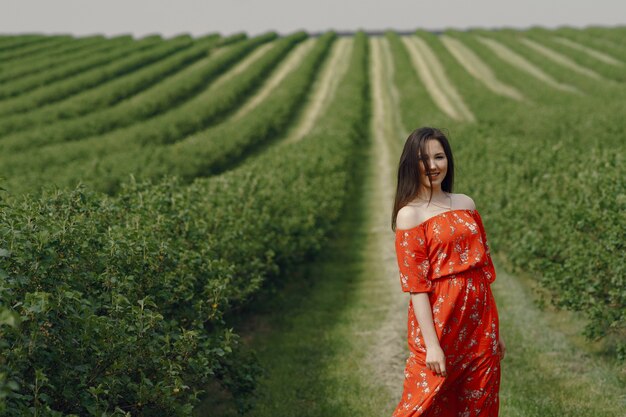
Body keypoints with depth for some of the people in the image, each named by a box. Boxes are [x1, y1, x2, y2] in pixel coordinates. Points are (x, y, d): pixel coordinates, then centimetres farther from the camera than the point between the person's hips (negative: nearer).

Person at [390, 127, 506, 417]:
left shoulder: (466, 204, 9)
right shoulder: (410, 214, -7)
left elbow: (483, 268, 13)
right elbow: (415, 284, -11)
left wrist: (496, 329, 13)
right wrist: (431, 344, -16)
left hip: (479, 321, 5)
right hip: (438, 320, -5)